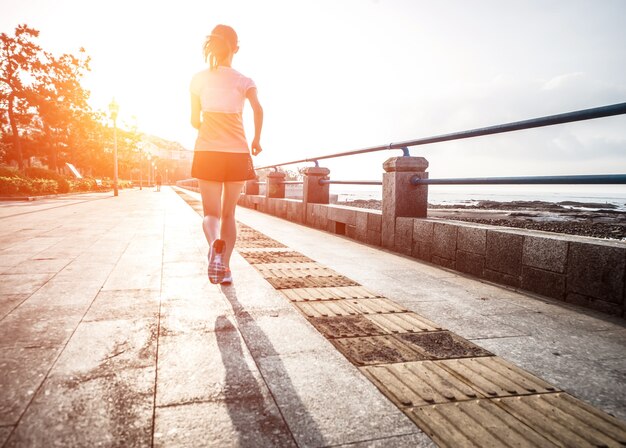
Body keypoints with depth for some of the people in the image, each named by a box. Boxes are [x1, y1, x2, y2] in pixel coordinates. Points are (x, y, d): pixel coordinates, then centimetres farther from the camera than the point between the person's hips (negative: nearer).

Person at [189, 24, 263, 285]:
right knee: (229, 213, 13)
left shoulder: (199, 79, 6)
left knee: (211, 212, 3)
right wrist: (256, 140, 2)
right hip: (237, 153, 1)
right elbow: (258, 110, -12)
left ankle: (215, 243, -30)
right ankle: (224, 267, 9)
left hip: (207, 152, 0)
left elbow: (194, 121, 9)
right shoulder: (244, 81, 5)